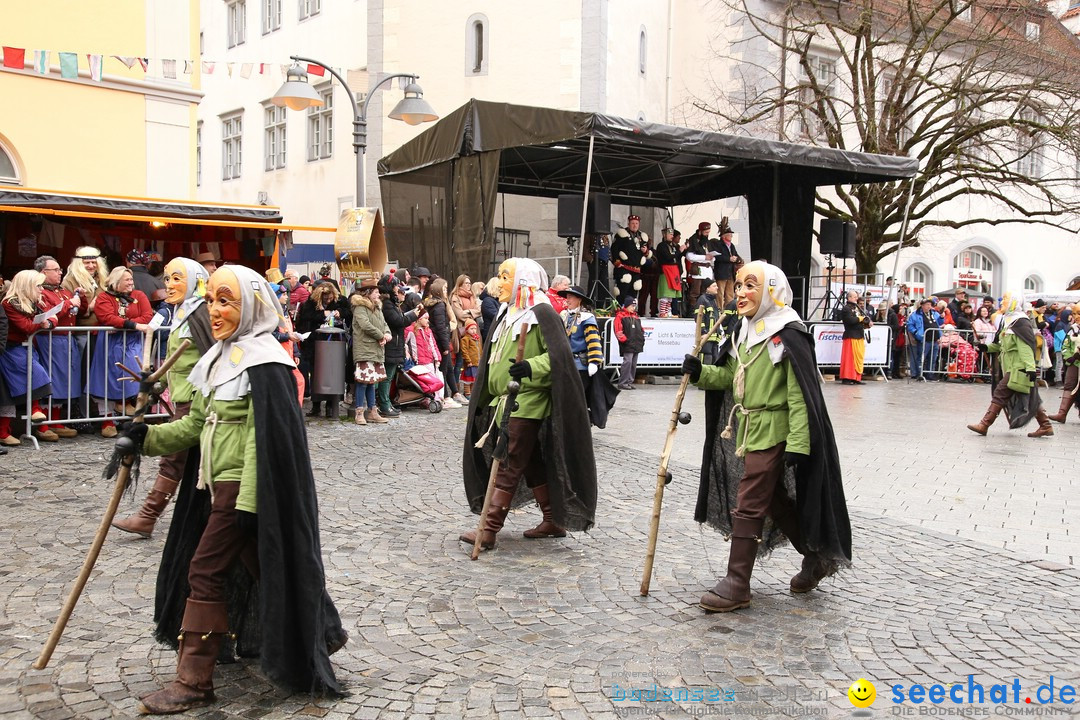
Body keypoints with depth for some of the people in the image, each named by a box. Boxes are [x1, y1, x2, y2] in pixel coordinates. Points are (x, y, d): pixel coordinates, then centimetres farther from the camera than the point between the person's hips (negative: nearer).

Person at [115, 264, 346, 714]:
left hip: (244, 486, -9)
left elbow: (265, 438, -20)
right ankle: (317, 634, 32)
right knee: (264, 567, 16)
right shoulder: (220, 357, 12)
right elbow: (197, 423, 15)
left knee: (206, 571, -4)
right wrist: (147, 437, 2)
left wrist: (247, 501, -22)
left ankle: (194, 682, 7)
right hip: (218, 484, 9)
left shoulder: (264, 363, -16)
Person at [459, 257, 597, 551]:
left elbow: (558, 355, -18)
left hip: (527, 403, -9)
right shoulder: (507, 314, 16)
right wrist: (484, 399, 22)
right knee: (533, 464, 13)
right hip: (505, 402, 9)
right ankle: (553, 522, 23)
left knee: (508, 466, -8)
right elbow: (495, 361, 23)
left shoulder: (541, 313, -11)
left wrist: (530, 367, -33)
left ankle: (489, 531, -6)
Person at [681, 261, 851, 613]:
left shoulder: (788, 335, -15)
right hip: (747, 431, 9)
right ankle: (816, 558, 37)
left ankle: (737, 584, 2)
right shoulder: (744, 333, 11)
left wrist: (797, 445, -22)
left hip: (772, 433, -9)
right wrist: (700, 372, -3)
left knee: (748, 505, -7)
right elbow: (730, 376, 17)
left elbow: (800, 395, -18)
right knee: (775, 501, 18)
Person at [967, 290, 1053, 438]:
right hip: (1010, 367, 10)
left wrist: (1030, 368, -26)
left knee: (1000, 394, -10)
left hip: (1018, 369, -10)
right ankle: (1045, 426, 17)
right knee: (1030, 398, 12)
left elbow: (1026, 347, -21)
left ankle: (984, 425, -9)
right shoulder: (1008, 321, 17)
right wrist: (988, 347, 7)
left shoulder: (1020, 322, -13)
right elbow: (1002, 345, 23)